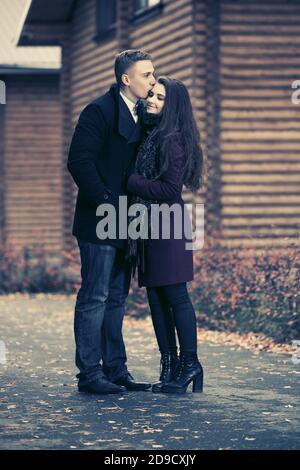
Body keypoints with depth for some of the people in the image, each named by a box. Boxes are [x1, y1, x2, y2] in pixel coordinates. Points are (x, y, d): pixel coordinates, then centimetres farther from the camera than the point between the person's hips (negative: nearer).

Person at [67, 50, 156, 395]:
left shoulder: (140, 115, 14)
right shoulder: (99, 111, -12)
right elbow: (79, 162, -19)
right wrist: (106, 204, -20)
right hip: (100, 223, -8)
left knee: (116, 299, 12)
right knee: (94, 298, -4)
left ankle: (115, 371, 18)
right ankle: (90, 375, 0)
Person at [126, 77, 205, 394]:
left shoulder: (173, 139, -11)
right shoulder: (151, 135, 15)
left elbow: (171, 189, -16)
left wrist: (131, 182, -12)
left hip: (168, 225, -9)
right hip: (149, 225, 9)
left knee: (175, 295, -6)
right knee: (156, 296, 8)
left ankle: (190, 364, 1)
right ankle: (170, 366, 14)